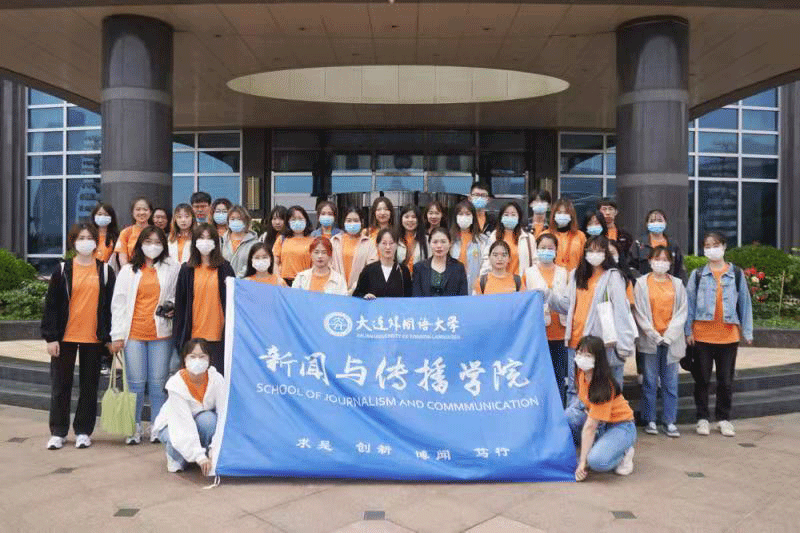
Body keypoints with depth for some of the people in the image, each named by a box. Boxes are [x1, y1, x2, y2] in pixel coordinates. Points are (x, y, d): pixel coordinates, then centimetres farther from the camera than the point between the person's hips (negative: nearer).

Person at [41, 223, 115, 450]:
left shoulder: (105, 271, 4)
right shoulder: (63, 270, 2)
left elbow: (110, 305, 5)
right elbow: (51, 305, 1)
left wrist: (110, 337, 0)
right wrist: (50, 337, -5)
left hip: (94, 338, 0)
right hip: (65, 337, 0)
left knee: (90, 386, 7)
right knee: (60, 385, 6)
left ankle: (83, 431, 19)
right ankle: (58, 432, 18)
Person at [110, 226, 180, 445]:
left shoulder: (172, 268, 7)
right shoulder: (128, 270, 9)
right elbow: (118, 303, 6)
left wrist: (172, 307, -5)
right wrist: (117, 335, 0)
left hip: (161, 334, 0)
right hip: (134, 334, 1)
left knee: (158, 383, 3)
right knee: (136, 383, 2)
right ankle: (134, 428, 14)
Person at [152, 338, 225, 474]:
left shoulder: (217, 380, -22)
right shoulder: (176, 384, -28)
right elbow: (183, 424, -33)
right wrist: (199, 457, -40)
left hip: (202, 420, 1)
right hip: (173, 425, -1)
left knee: (208, 418, -34)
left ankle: (209, 453, -8)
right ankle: (175, 455, 2)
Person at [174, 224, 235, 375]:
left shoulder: (224, 269, 2)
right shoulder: (187, 270, 7)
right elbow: (180, 303, 9)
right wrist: (178, 336, 5)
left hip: (218, 335, -2)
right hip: (193, 334, 2)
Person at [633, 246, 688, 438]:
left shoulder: (677, 284, 8)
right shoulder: (642, 283, 2)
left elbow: (682, 312, 4)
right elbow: (639, 312, -2)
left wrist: (669, 335, -6)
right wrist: (654, 335, -8)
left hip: (671, 341, 2)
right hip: (649, 340, -2)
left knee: (671, 382, 5)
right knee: (650, 381, 4)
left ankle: (670, 421, 13)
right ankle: (650, 420, 13)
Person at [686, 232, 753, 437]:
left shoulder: (736, 274, 4)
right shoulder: (697, 274, 2)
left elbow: (744, 302, 5)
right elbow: (690, 302, 1)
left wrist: (747, 331, 3)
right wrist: (688, 331, -3)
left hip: (728, 335, 1)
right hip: (702, 335, 0)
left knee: (726, 380, 9)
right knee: (702, 378, 6)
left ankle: (723, 419, 23)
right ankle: (702, 418, 18)